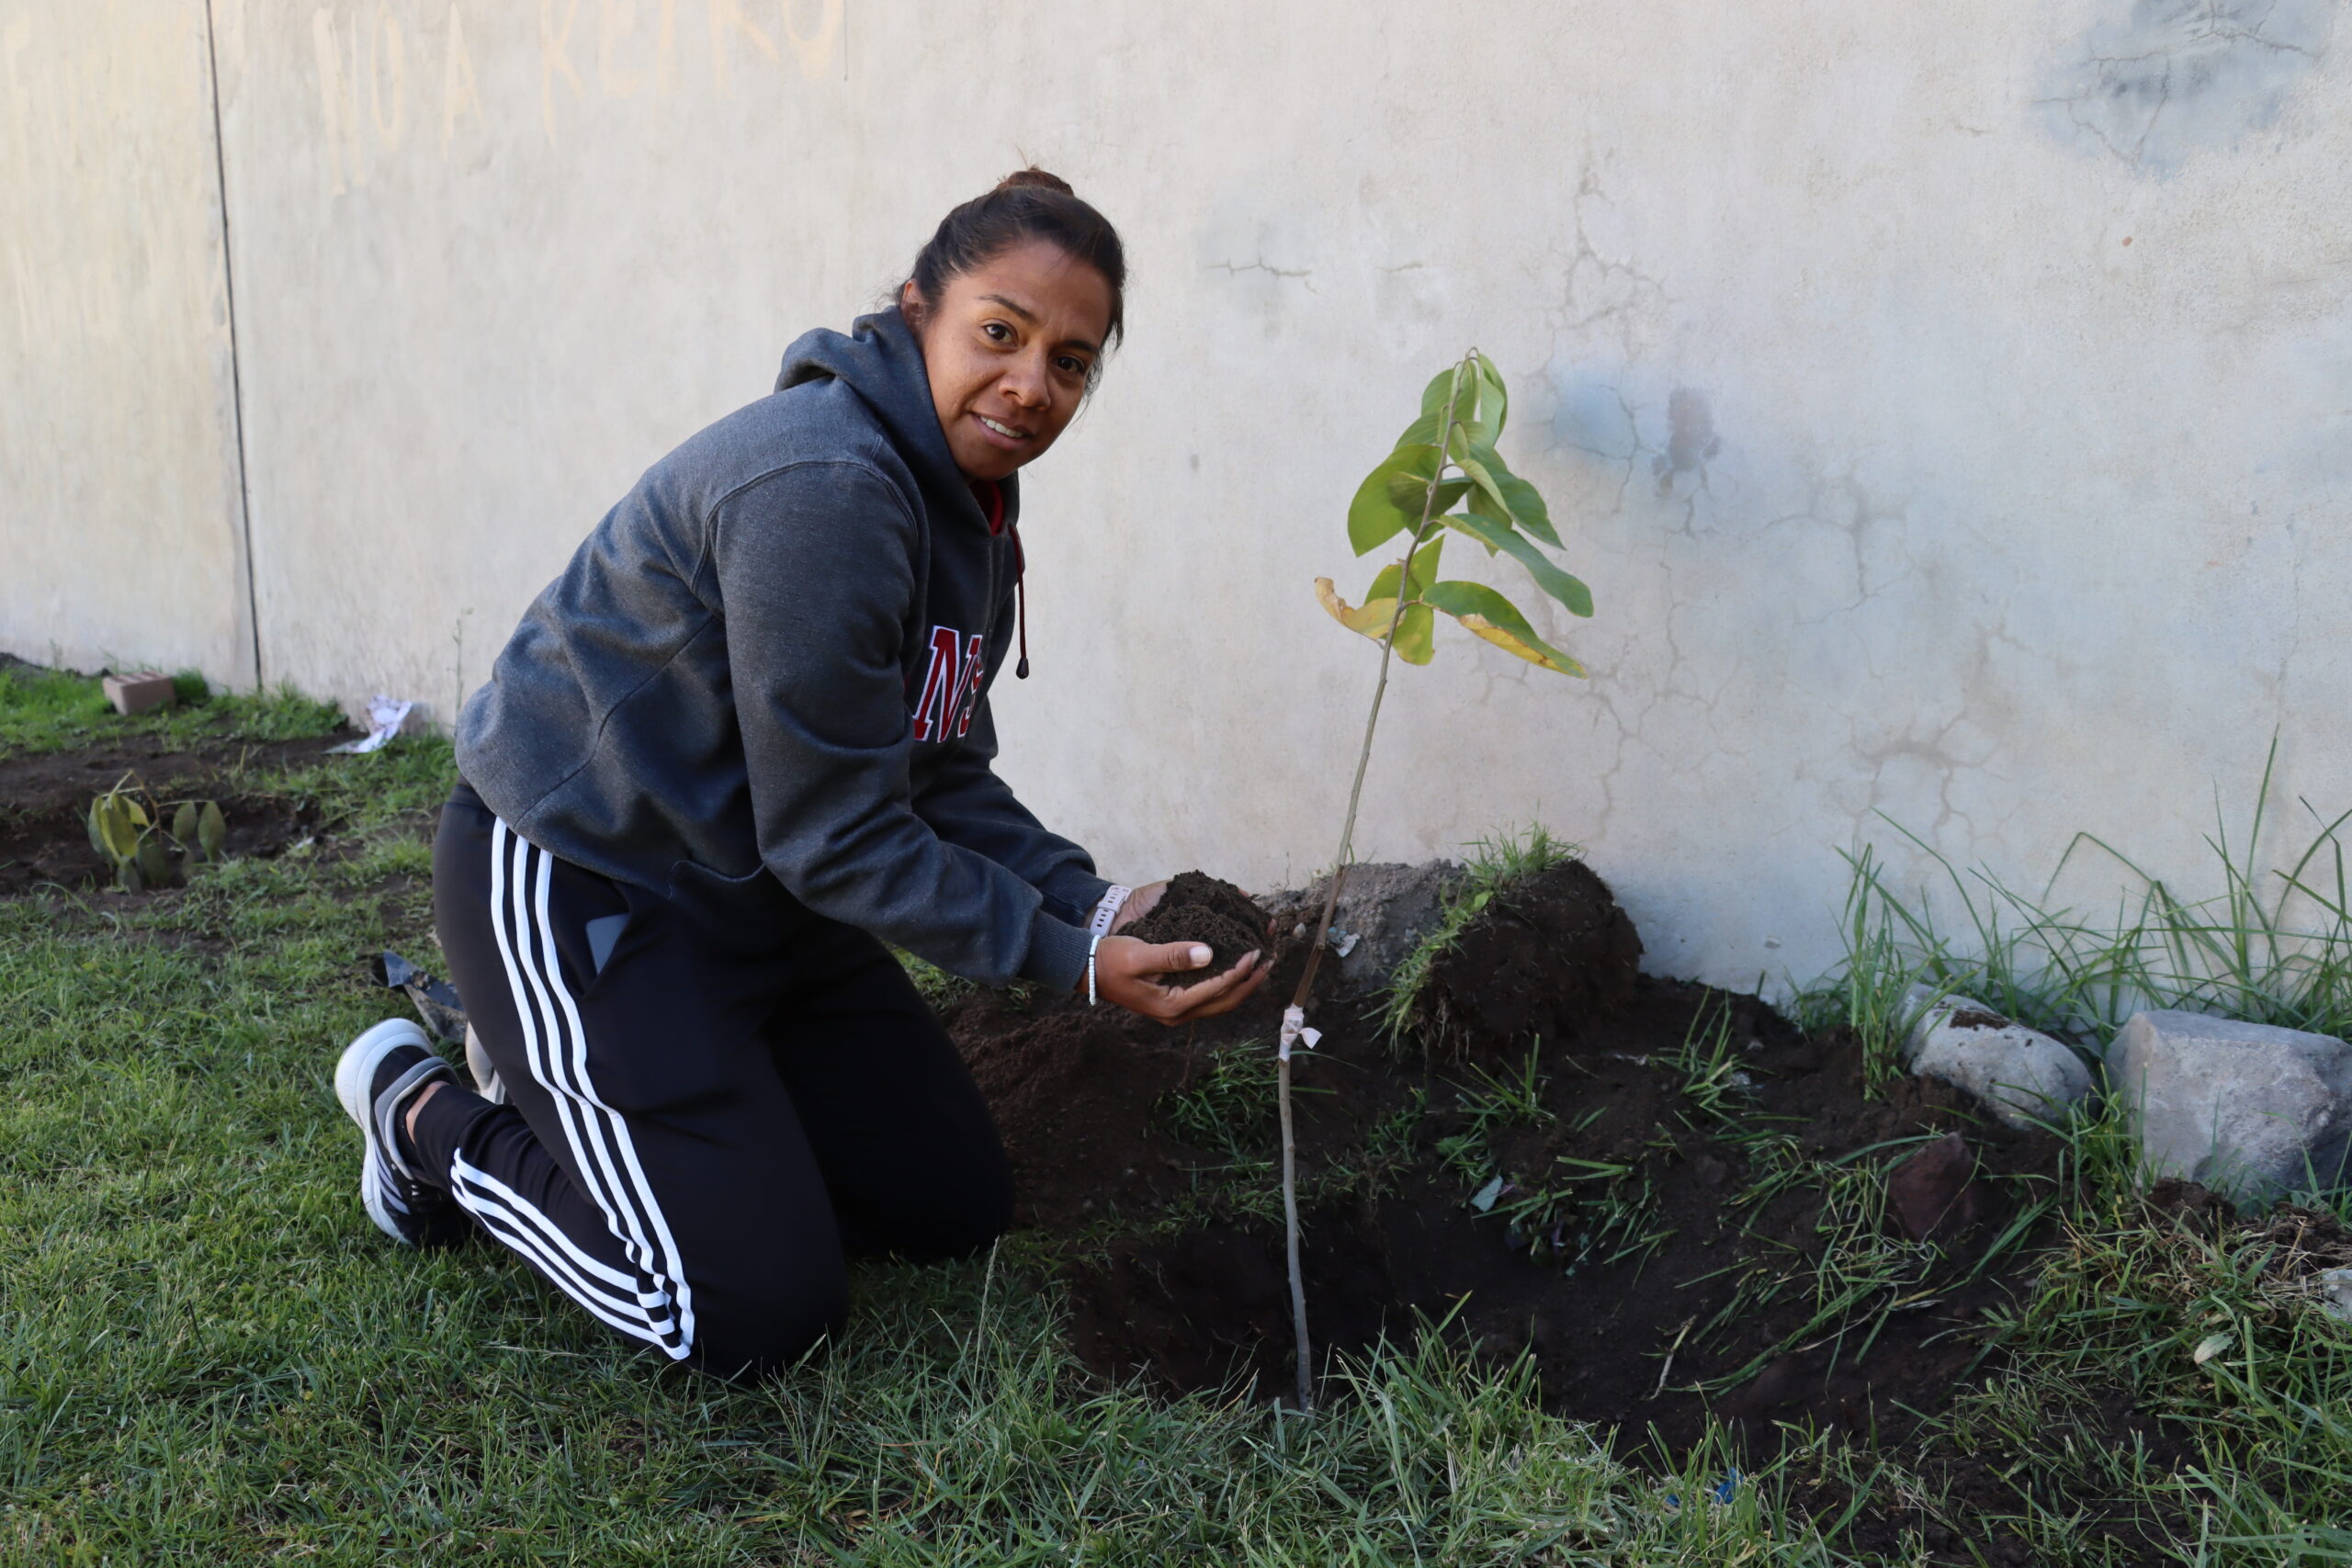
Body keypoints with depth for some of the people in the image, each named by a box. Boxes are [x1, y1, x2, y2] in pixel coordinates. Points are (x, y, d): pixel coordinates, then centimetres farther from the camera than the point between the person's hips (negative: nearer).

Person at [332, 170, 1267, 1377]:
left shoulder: (969, 496, 2)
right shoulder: (822, 488, -29)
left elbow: (943, 777, 4)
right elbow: (836, 837, -25)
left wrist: (1092, 907, -9)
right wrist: (1069, 963, -22)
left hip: (755, 890, 10)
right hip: (575, 880, -10)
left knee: (958, 1209, 13)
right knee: (755, 1316, -10)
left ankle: (583, 1099, 23)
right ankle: (431, 1117, 10)